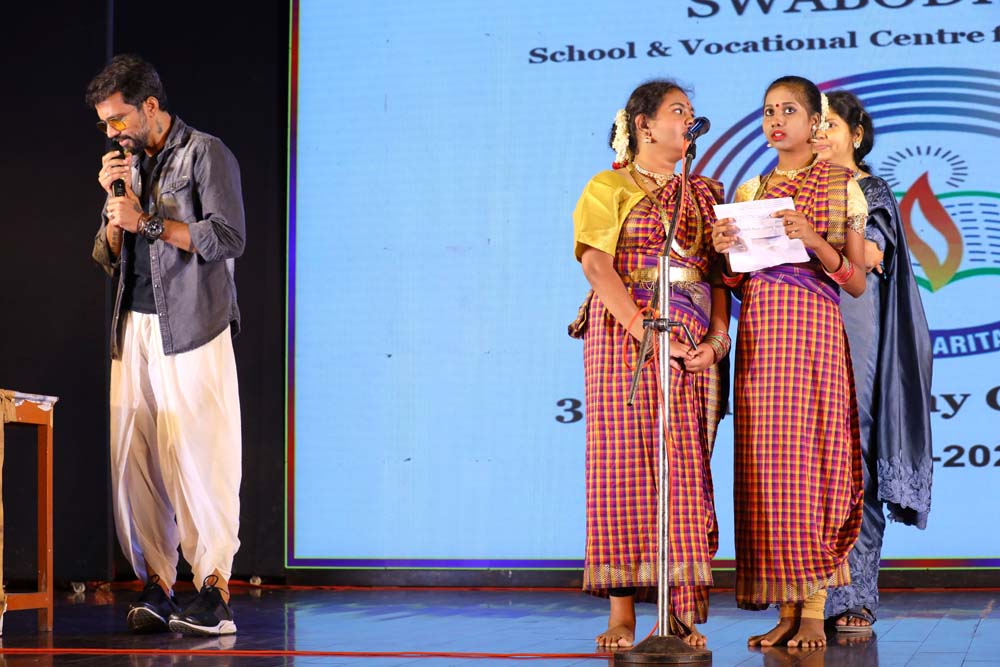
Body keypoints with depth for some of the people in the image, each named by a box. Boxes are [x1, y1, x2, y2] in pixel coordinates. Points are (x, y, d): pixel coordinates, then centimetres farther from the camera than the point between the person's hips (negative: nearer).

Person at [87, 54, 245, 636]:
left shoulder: (206, 155, 0)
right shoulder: (130, 166, 20)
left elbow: (229, 238, -10)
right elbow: (108, 258, 20)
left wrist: (148, 221, -10)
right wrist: (114, 204, 3)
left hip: (191, 329, -6)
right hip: (133, 330, 6)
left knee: (199, 458, -12)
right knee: (133, 463, -1)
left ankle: (215, 591, -11)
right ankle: (157, 587, 3)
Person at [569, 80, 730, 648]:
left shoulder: (704, 193, 19)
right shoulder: (609, 187, 5)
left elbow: (720, 276, 13)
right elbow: (597, 266, -8)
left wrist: (718, 338, -5)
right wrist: (645, 332, -18)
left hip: (693, 342, 4)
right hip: (624, 333, -4)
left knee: (685, 467, 0)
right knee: (623, 460, -7)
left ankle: (682, 612, 2)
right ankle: (623, 616, -7)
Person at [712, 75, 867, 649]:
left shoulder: (843, 186, 5)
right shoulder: (750, 191, 16)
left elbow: (858, 282, 1)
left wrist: (815, 241, -14)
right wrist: (726, 250, -3)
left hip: (812, 328, -4)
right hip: (757, 332, 4)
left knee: (808, 456, -9)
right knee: (766, 467, -2)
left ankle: (814, 613, -5)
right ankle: (786, 611, 1)